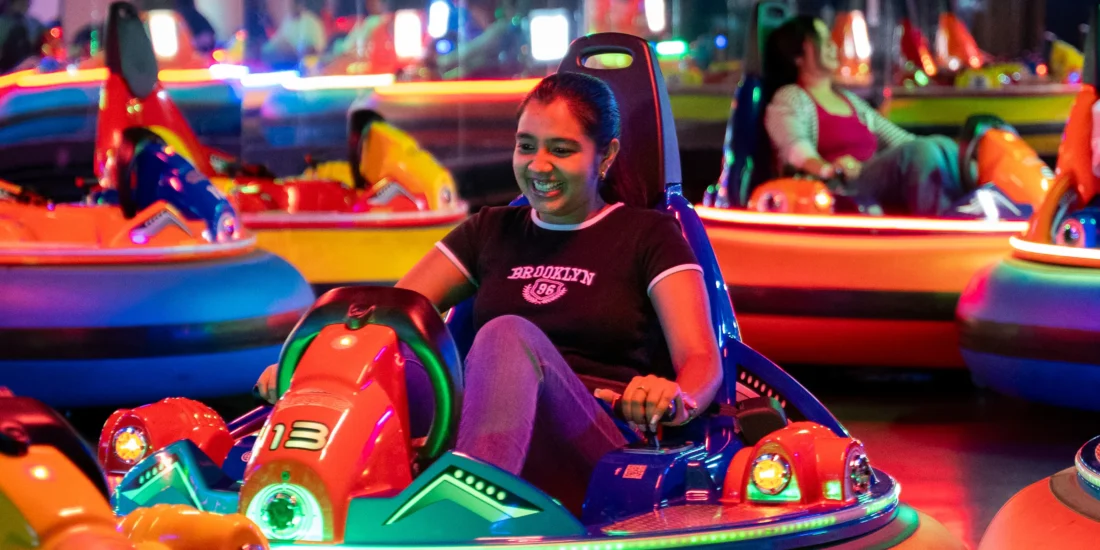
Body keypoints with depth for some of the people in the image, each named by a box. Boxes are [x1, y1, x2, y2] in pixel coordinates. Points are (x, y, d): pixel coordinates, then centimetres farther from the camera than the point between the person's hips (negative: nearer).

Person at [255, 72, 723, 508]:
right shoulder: (492, 232, 24)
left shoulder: (649, 236, 12)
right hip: (473, 441, 4)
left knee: (509, 335, -35)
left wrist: (677, 399, -28)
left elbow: (702, 360, -2)